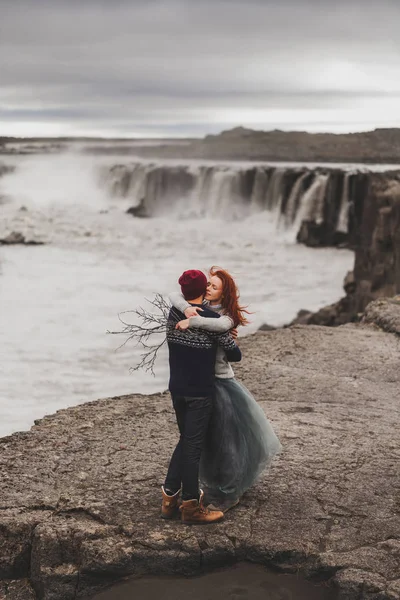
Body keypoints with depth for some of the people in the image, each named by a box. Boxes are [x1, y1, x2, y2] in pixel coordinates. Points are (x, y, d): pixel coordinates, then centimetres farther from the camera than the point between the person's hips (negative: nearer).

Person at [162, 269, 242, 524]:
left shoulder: (174, 313, 2)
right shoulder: (211, 319, -15)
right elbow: (234, 353, -8)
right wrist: (235, 352, 15)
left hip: (177, 388, 6)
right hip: (200, 391, -6)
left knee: (185, 441, 19)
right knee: (193, 445, 0)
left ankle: (170, 496, 20)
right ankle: (191, 506, 8)